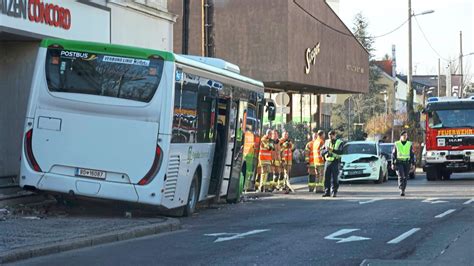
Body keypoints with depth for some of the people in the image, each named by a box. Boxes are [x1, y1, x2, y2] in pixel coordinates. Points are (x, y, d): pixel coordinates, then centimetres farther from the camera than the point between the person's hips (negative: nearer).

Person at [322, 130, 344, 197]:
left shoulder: (339, 142, 0)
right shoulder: (327, 142, 13)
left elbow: (340, 152, -14)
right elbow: (322, 152, 8)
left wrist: (332, 150, -24)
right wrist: (326, 150, -14)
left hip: (335, 162, -4)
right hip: (328, 161, 4)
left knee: (334, 178, -5)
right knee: (327, 177, 1)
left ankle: (334, 192, -1)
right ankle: (327, 192, 6)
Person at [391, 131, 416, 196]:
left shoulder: (409, 144, 6)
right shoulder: (396, 144, 4)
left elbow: (412, 155, 7)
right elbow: (393, 154, 5)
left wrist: (413, 164, 0)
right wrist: (393, 163, -1)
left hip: (407, 163, 2)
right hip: (399, 163, -2)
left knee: (405, 177, 4)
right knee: (401, 176, -16)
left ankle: (403, 190, 16)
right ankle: (401, 190, -22)